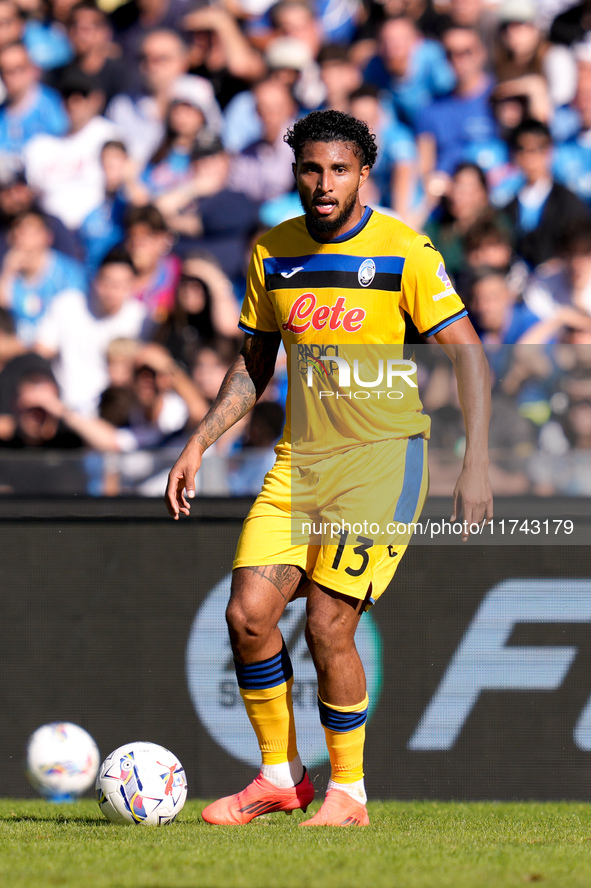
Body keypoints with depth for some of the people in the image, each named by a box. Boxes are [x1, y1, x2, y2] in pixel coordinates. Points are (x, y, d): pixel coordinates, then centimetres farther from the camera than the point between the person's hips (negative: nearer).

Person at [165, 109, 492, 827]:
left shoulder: (405, 252, -9)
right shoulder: (271, 253, 6)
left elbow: (466, 355, -8)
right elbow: (253, 365, 17)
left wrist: (475, 463, -16)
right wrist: (198, 444, 8)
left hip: (382, 456, -5)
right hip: (298, 461, 5)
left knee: (327, 626, -12)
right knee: (248, 613, -8)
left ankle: (348, 794, 5)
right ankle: (280, 777, 10)